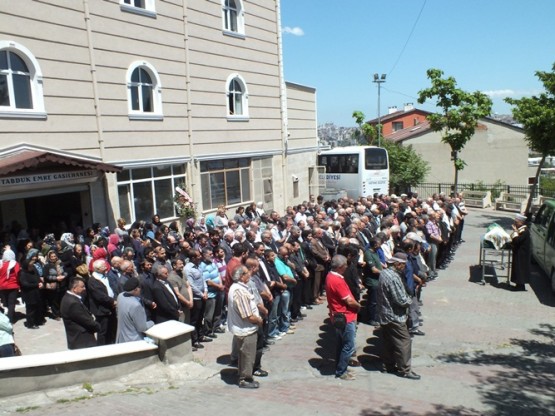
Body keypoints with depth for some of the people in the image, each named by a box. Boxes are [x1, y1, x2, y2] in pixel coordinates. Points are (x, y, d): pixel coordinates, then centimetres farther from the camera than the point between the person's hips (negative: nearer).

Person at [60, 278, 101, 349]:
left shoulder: (69, 298, 8)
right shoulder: (73, 303, -25)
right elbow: (86, 321, -20)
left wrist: (90, 315, -4)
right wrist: (99, 326, -6)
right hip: (82, 341, -11)